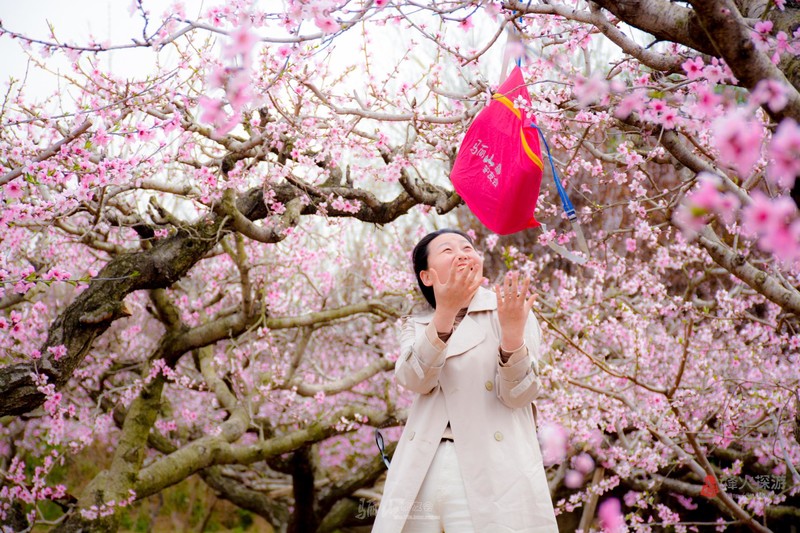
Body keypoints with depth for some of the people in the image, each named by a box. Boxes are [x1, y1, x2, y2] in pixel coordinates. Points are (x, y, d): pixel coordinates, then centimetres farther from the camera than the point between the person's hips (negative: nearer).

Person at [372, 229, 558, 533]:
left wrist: (512, 333, -22)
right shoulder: (416, 327, 14)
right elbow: (415, 380, -6)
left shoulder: (509, 309, 7)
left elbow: (518, 394, -4)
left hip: (494, 477, -2)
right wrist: (444, 315, -20)